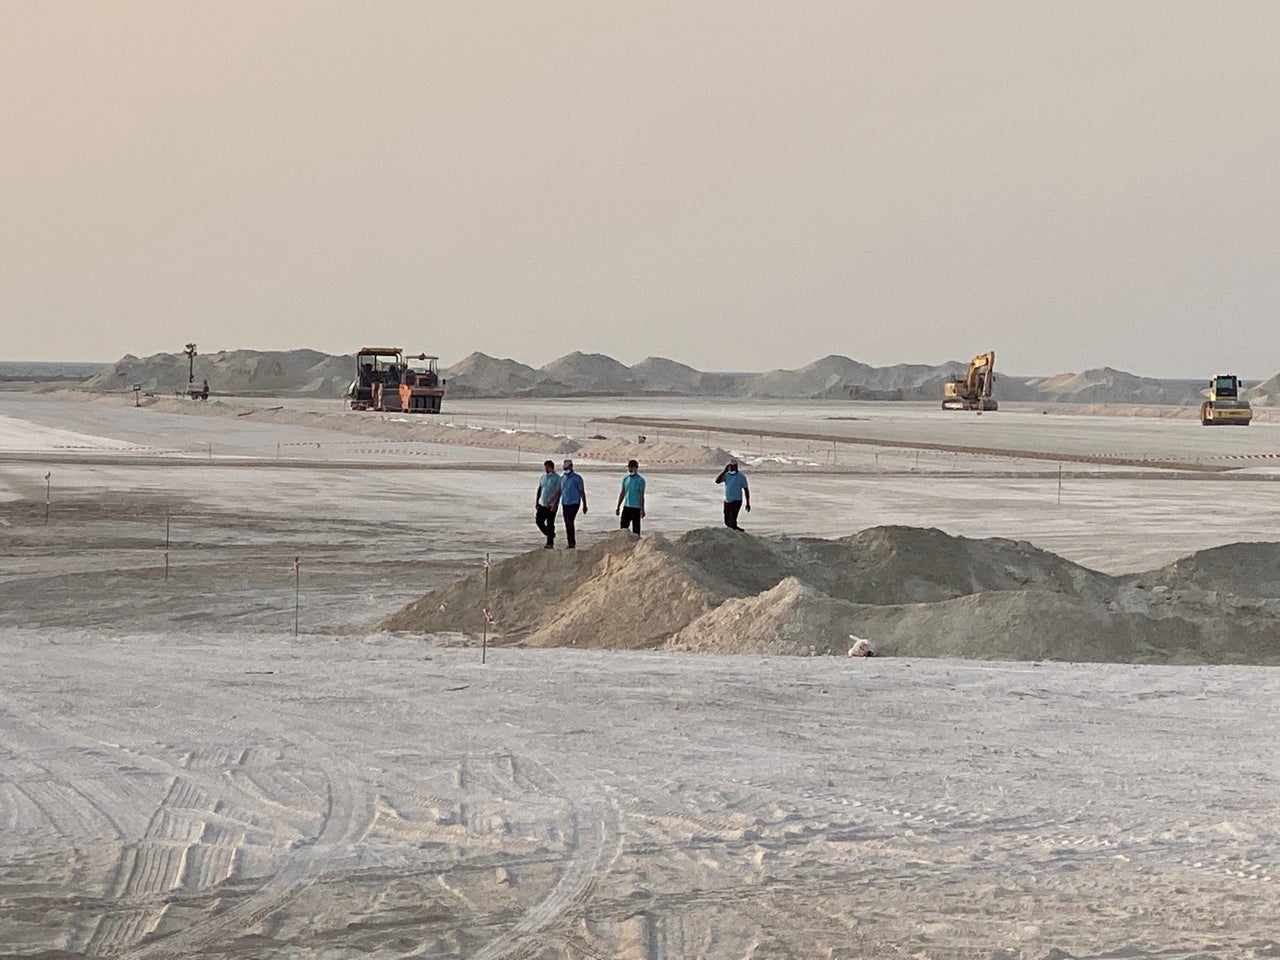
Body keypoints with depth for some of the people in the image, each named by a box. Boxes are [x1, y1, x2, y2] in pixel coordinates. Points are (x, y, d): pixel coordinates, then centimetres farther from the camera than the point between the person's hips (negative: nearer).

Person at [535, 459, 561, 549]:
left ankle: (550, 543, 2)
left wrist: (554, 504, -21)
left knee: (550, 524, -4)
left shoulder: (557, 478, -9)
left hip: (551, 505, -7)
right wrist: (536, 502, 7)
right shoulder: (543, 477, 11)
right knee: (538, 520, 2)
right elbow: (539, 490, 15)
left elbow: (558, 492, -14)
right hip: (542, 504, 7)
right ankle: (550, 535, 22)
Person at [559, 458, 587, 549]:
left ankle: (572, 543, -13)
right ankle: (570, 543, 13)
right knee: (567, 523, 6)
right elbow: (559, 492, 18)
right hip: (565, 503, 6)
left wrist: (584, 505, -2)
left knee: (570, 521, -16)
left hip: (574, 503, -6)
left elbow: (582, 492, -2)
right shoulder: (562, 478, 12)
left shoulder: (577, 478, -4)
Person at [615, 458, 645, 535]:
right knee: (623, 527, 4)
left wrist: (642, 509, -13)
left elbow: (641, 495, -9)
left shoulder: (640, 480, -6)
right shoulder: (625, 479, 10)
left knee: (635, 529, -1)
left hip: (636, 508, -6)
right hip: (626, 506, 6)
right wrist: (618, 507, 15)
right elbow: (622, 493, 16)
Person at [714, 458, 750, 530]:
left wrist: (748, 503, -4)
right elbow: (717, 481, -12)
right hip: (727, 501, 5)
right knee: (727, 522, 12)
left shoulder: (741, 476, -8)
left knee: (732, 521, -16)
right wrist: (724, 471, -16)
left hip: (736, 501, -5)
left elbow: (746, 489, -4)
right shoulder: (726, 475, 2)